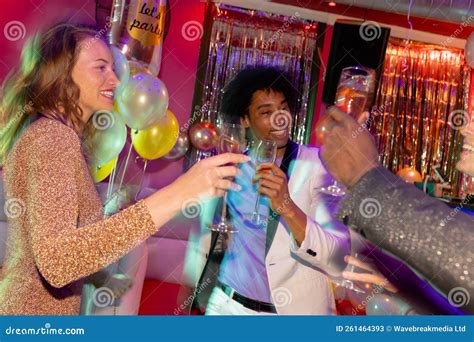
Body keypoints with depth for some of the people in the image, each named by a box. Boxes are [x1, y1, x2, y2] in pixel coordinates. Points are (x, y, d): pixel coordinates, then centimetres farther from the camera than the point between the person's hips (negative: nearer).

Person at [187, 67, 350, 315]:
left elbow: (338, 261, -23)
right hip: (228, 303, 3)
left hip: (294, 308, -3)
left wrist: (288, 208, -35)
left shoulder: (317, 164, -14)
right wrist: (198, 294, 16)